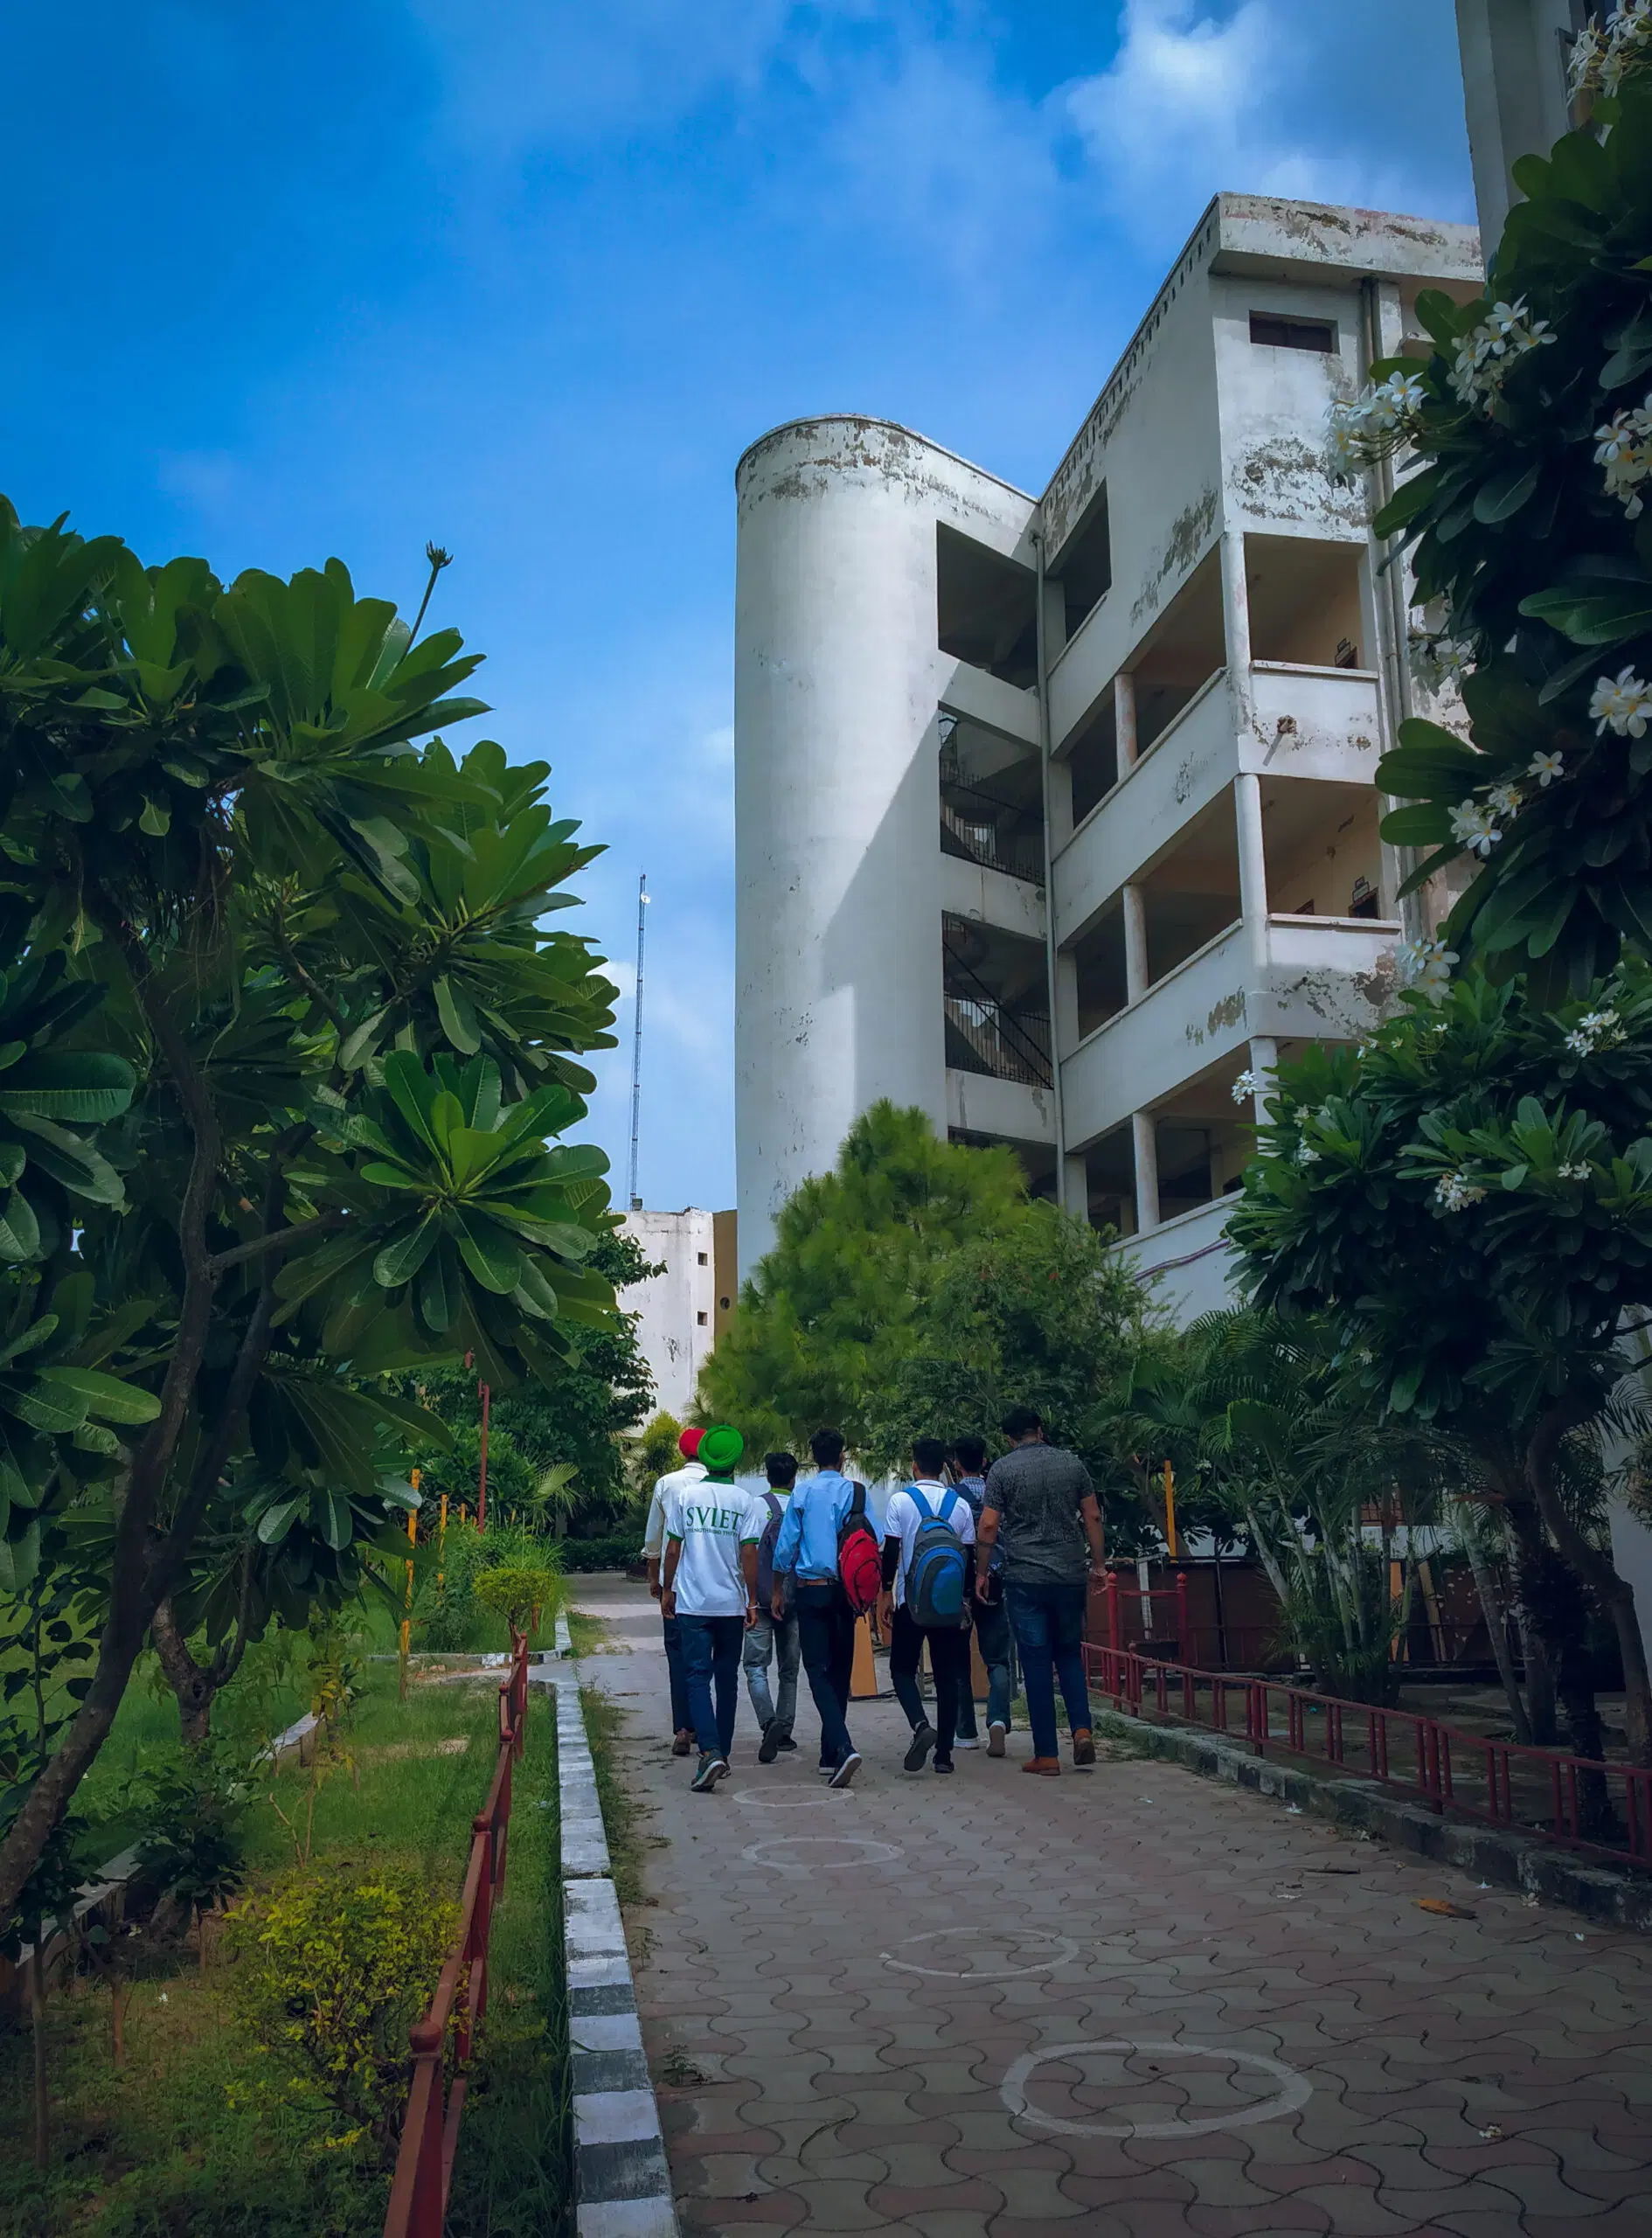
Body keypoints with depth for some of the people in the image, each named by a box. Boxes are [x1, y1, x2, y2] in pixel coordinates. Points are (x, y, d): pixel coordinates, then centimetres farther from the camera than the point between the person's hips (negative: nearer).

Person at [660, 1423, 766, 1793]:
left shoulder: (684, 1495, -1)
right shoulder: (746, 1501, -3)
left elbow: (673, 1547, 2)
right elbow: (749, 1553, -6)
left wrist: (667, 1589, 14)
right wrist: (752, 1601, 1)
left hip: (693, 1603, -1)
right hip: (731, 1603, 1)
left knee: (697, 1677, -3)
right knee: (727, 1679, 13)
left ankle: (710, 1751, -21)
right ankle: (722, 1754, 21)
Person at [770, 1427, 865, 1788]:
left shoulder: (802, 1493, -2)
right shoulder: (856, 1492, -1)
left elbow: (786, 1545, -1)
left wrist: (778, 1590, 11)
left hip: (811, 1590, -2)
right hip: (846, 1591, 2)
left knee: (818, 1671, -3)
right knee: (840, 1671, 12)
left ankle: (843, 1747, -22)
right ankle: (830, 1754, 17)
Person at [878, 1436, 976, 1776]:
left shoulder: (900, 1500, -4)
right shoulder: (960, 1504, 4)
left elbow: (891, 1551, -5)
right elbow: (968, 1556, 6)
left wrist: (885, 1593, 4)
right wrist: (965, 1599, 15)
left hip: (911, 1600, -2)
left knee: (902, 1669, 9)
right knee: (948, 1676, 8)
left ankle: (921, 1725, -16)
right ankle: (944, 1753, 7)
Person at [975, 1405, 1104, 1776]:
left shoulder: (1003, 1468, -2)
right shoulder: (1072, 1464, 6)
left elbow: (988, 1526, -5)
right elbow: (1093, 1518, 6)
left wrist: (982, 1573, 5)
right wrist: (1097, 1564, 14)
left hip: (1025, 1578, -2)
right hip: (1071, 1576, 3)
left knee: (1036, 1663, 2)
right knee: (1069, 1654, 17)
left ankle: (1046, 1755, 3)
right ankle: (1082, 1728, -2)